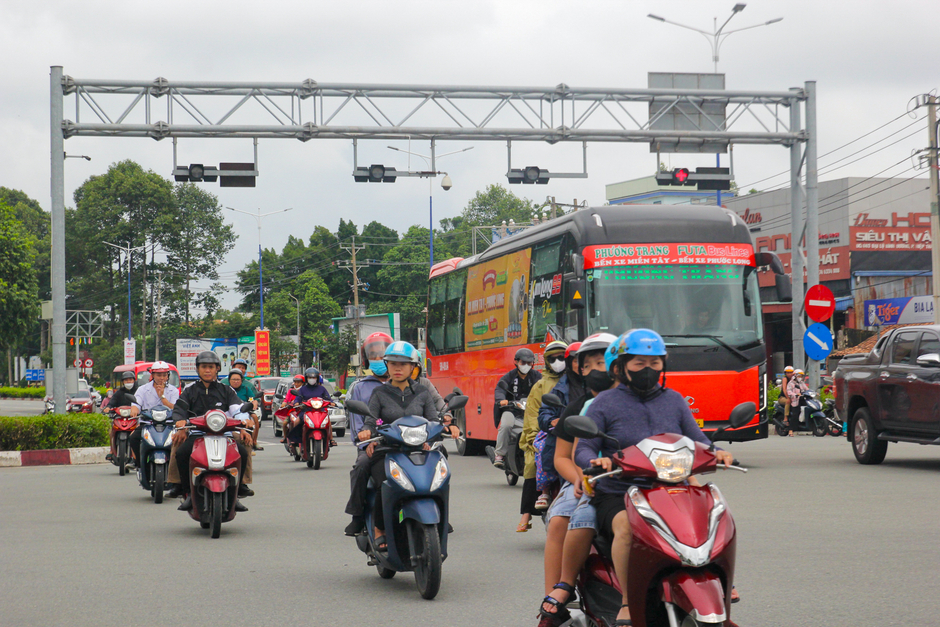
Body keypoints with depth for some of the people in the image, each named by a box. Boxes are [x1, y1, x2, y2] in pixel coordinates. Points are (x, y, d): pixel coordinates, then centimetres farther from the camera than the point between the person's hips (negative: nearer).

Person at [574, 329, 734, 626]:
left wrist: (715, 453, -12)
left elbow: (696, 442, 12)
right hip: (617, 497, -3)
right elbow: (582, 449, -1)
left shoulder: (674, 400, 16)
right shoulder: (605, 403, 5)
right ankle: (628, 602, -27)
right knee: (627, 526, -37)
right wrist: (596, 460, -26)